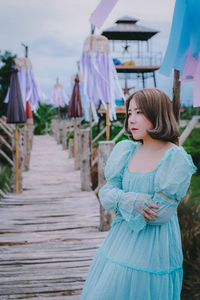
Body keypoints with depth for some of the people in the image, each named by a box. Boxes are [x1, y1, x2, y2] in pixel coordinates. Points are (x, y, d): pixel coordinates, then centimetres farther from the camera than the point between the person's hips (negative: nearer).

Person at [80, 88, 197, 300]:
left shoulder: (177, 159, -14)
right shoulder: (126, 150, 4)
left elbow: (160, 214, -18)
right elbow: (105, 194, 1)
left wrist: (120, 201, -8)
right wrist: (130, 200, -19)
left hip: (152, 249, -6)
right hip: (120, 241, 6)